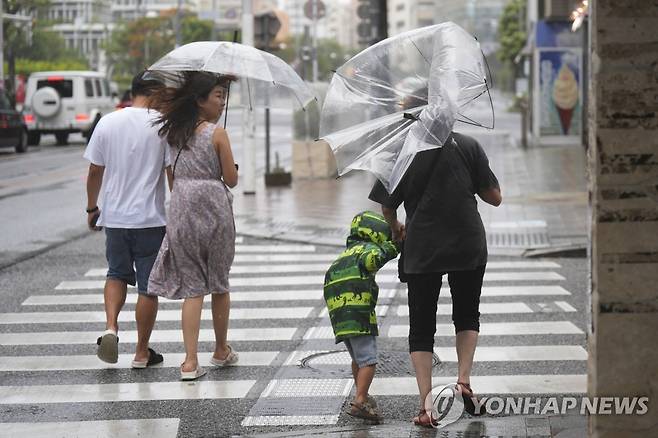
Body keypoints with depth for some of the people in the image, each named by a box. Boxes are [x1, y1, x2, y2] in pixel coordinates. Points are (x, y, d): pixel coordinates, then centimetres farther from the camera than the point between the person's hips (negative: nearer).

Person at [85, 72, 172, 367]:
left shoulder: (107, 123, 1)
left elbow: (95, 171, 5)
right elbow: (172, 173, -9)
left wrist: (92, 208, 17)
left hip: (114, 217, 3)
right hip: (151, 219, -3)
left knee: (117, 274, 22)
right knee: (148, 286, 7)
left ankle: (110, 327, -1)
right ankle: (142, 353, 13)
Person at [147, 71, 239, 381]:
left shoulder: (175, 131, 5)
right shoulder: (217, 134, -10)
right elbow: (232, 180, -6)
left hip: (182, 213, 3)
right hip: (214, 210, -3)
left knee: (192, 287, 4)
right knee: (219, 284, 14)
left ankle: (190, 361, -7)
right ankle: (221, 351, 29)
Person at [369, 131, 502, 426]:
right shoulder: (467, 145, -1)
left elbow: (387, 207, 3)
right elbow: (495, 198, 2)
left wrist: (396, 229, 23)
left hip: (422, 249, -1)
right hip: (468, 245, 1)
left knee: (421, 328, 10)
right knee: (467, 316, 22)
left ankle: (426, 404, 0)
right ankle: (464, 380, 4)